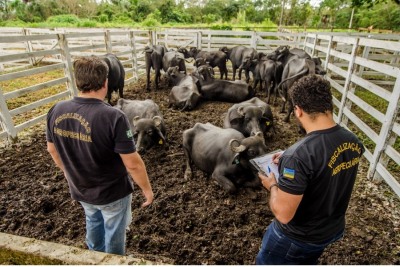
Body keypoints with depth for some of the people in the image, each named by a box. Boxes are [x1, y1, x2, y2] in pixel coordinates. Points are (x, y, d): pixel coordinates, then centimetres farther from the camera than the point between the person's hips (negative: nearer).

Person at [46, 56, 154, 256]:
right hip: (113, 192, -6)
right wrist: (146, 189, -10)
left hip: (80, 189, 6)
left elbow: (52, 150, 2)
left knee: (93, 224, 34)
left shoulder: (56, 111, -13)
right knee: (114, 234, 22)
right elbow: (133, 163, -27)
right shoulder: (113, 117, -32)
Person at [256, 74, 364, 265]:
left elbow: (282, 213, -32)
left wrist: (272, 185, -14)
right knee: (307, 262, 35)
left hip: (297, 238, -6)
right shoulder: (354, 142, -12)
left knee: (267, 262, 22)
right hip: (333, 229, 7)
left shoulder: (299, 155, -38)